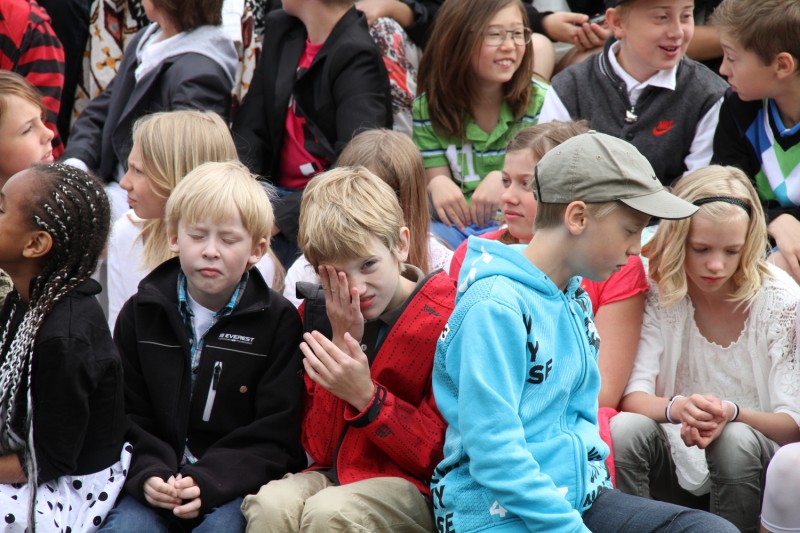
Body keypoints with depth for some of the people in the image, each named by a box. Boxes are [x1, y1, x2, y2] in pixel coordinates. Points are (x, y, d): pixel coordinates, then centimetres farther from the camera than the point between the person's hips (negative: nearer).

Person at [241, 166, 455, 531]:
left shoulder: (445, 320, -9)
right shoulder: (322, 315, 7)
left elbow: (442, 455, -9)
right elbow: (319, 449, 2)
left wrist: (365, 397, -21)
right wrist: (343, 342, -7)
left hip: (414, 487, -5)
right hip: (335, 473, 5)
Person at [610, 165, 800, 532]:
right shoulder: (660, 291, -6)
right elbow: (632, 395, -12)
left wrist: (732, 414, -34)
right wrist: (676, 408, -36)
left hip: (751, 464, -1)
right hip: (679, 460, 1)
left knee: (736, 440, -34)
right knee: (624, 429, -28)